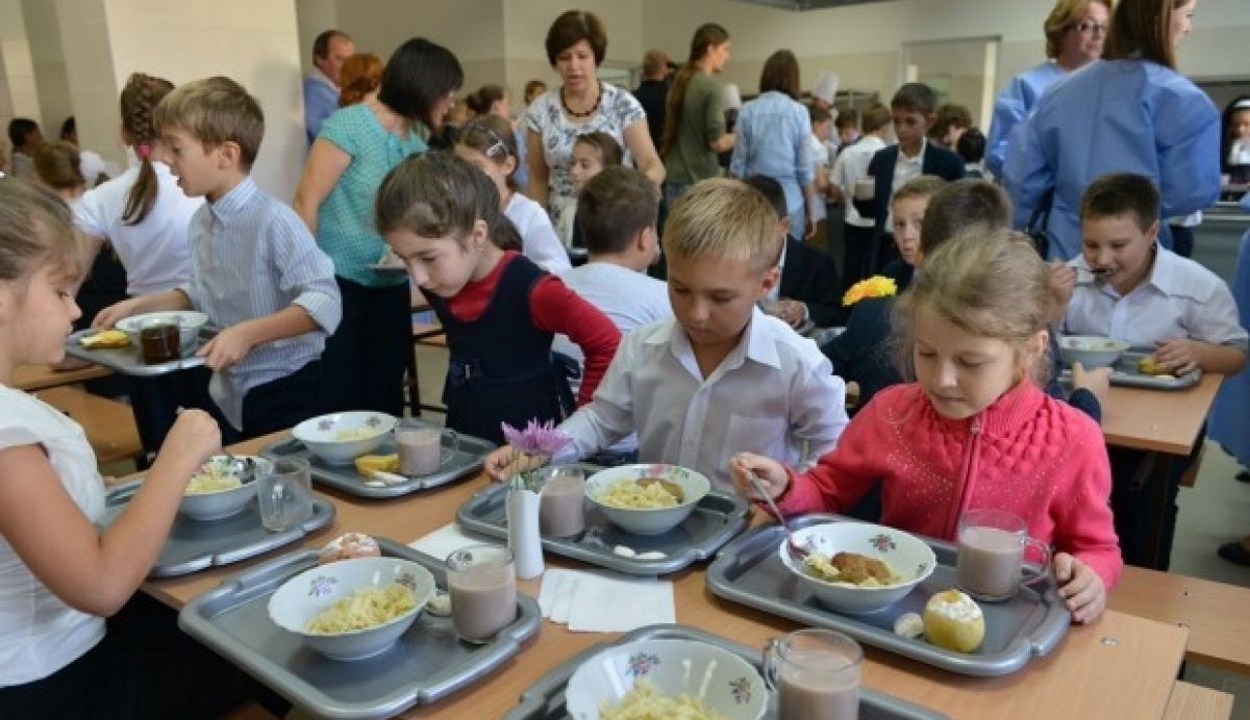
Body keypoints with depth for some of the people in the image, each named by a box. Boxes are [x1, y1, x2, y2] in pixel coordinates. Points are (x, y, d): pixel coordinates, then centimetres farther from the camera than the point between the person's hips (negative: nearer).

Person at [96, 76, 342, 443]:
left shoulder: (274, 220, -21)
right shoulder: (200, 222, 4)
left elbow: (323, 303, -26)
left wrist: (247, 333, -32)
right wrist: (140, 305, 10)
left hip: (286, 394, -8)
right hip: (227, 397, 8)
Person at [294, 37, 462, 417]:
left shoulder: (418, 142, 11)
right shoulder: (349, 125, -10)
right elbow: (306, 203, -13)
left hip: (392, 289, 6)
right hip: (339, 285, -6)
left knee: (385, 400, 11)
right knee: (337, 403, 0)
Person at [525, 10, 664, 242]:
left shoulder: (623, 105, -5)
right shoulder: (540, 111, 1)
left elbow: (653, 165, -8)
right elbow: (538, 179, 7)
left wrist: (648, 180, -30)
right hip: (561, 229, 2)